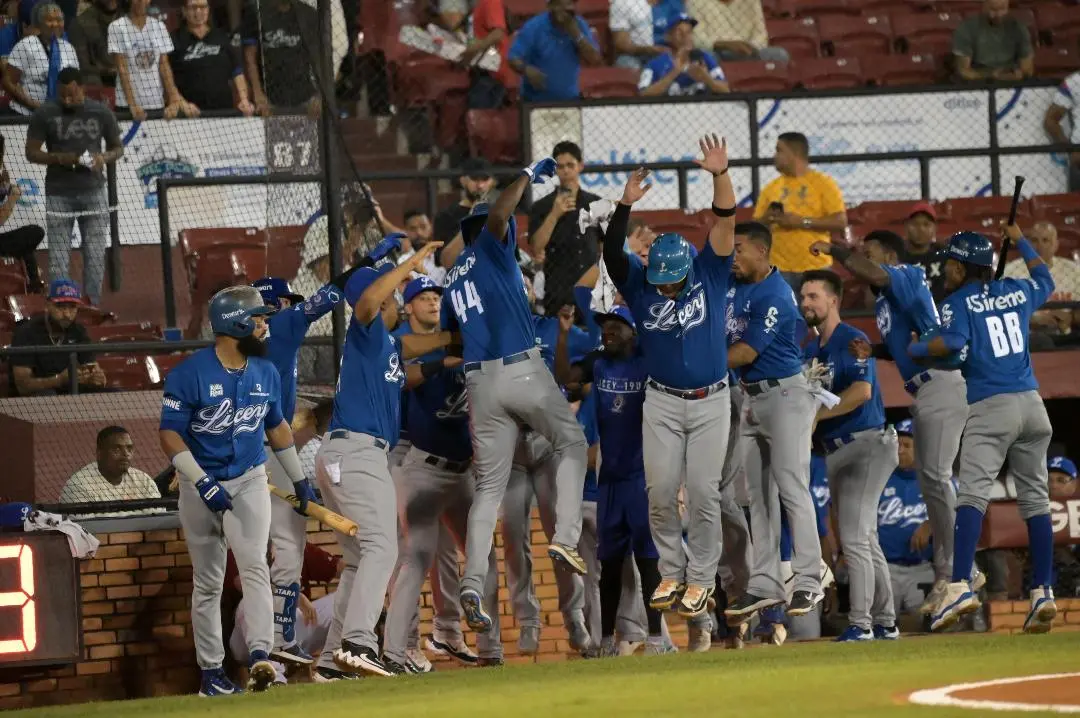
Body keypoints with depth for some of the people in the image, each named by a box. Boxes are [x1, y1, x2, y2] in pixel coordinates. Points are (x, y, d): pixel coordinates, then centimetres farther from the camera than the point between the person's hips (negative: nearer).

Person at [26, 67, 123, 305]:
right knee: (58, 260, -4)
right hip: (59, 195, -2)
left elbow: (117, 148, 12)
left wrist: (104, 158, -11)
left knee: (95, 258, 3)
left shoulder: (101, 113, 1)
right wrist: (59, 158, -17)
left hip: (93, 193, 2)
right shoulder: (45, 114, -4)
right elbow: (31, 152, 1)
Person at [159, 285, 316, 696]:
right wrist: (203, 483, -24)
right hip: (201, 484, -2)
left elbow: (277, 426, 18)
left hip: (249, 481, 2)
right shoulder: (189, 374, -14)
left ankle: (260, 656, -28)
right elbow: (170, 434, -15)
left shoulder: (266, 373, 3)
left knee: (254, 566, -17)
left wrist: (298, 478, 21)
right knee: (208, 581, 5)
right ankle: (211, 670, 12)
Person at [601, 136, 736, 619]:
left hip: (711, 402, -1)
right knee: (660, 492, 0)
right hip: (661, 402, 1)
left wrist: (720, 175, -29)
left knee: (703, 493, -2)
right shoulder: (640, 286, -3)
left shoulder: (709, 275, -4)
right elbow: (612, 251, -19)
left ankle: (701, 579, 7)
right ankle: (670, 573, 15)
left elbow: (726, 222, -14)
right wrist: (625, 206, -34)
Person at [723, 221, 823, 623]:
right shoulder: (734, 285, 9)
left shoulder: (775, 297, -18)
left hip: (783, 394, -9)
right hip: (750, 397, 9)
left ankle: (808, 584, -10)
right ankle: (765, 586, 11)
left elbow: (746, 352, -20)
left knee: (792, 489, -11)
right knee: (758, 494, 8)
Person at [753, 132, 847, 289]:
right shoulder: (771, 188, 12)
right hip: (780, 269, 3)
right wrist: (766, 219, -8)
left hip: (815, 269, -3)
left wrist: (802, 222, -15)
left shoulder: (823, 183, 0)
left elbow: (841, 221, -7)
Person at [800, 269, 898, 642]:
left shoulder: (851, 340, -9)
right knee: (864, 540, 12)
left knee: (854, 538, -13)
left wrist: (819, 415, -21)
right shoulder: (811, 350, 16)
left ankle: (861, 623, -13)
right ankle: (885, 623, 18)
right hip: (834, 451, 9)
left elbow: (862, 391, -23)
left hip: (865, 445, -9)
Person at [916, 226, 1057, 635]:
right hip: (1031, 403, 6)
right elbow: (1045, 279, 37)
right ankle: (1043, 593, 7)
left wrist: (916, 349, 0)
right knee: (1035, 498, 9)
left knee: (972, 493, -15)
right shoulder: (1017, 292, 16)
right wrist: (1020, 242, 48)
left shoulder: (961, 301, -1)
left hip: (990, 407, -6)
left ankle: (960, 586, -30)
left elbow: (953, 342, -18)